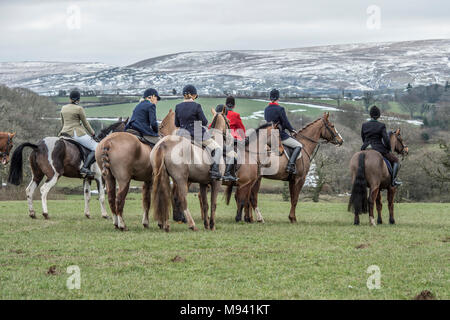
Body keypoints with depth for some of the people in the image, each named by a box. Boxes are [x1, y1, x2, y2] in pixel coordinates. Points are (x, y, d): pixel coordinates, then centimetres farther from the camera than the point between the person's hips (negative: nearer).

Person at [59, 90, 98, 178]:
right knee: (96, 149, -8)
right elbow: (85, 123, -2)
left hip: (65, 133, 7)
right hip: (77, 133, -7)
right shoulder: (79, 109, -8)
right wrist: (92, 133, 14)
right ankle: (85, 167, -27)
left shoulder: (63, 108, 11)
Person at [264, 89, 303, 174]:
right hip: (280, 135, -8)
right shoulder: (280, 109, -17)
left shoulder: (266, 109, 5)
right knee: (298, 146, -2)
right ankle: (290, 165, -18)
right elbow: (286, 123, -15)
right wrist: (292, 130, 6)